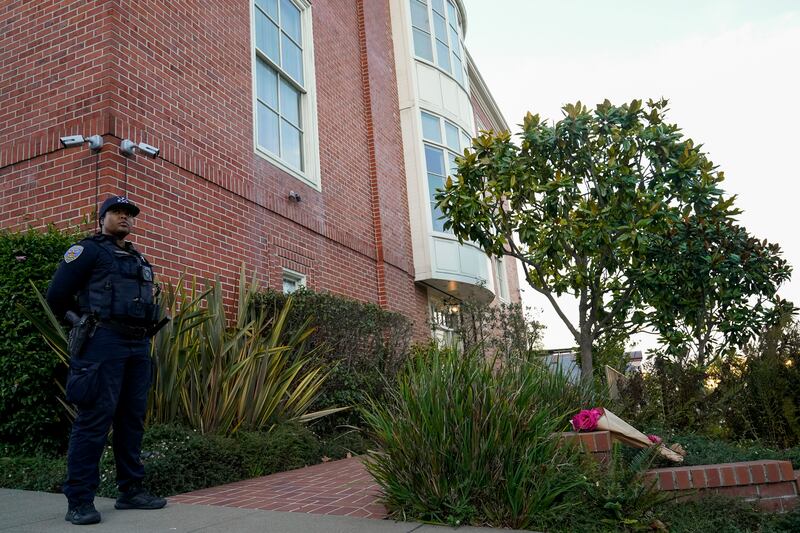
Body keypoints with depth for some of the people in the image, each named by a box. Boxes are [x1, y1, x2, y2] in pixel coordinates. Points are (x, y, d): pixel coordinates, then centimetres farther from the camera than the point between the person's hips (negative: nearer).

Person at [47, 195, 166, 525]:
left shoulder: (139, 260, 23)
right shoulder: (89, 250, 2)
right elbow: (57, 296, 0)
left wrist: (146, 332, 16)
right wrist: (87, 323, 7)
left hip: (138, 346, 7)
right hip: (103, 343, -7)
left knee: (132, 419, 8)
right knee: (94, 419, -7)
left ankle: (131, 491, 16)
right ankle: (79, 501, 0)